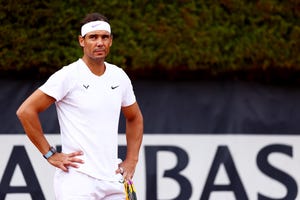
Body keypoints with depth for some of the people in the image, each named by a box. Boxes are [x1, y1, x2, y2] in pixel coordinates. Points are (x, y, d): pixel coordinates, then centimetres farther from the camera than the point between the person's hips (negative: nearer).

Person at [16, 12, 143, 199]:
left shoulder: (120, 76, 10)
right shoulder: (68, 76, -8)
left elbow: (135, 118, 26)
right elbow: (25, 111, -10)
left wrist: (131, 160, 14)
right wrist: (50, 154, -9)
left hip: (114, 182, 6)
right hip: (77, 181, -6)